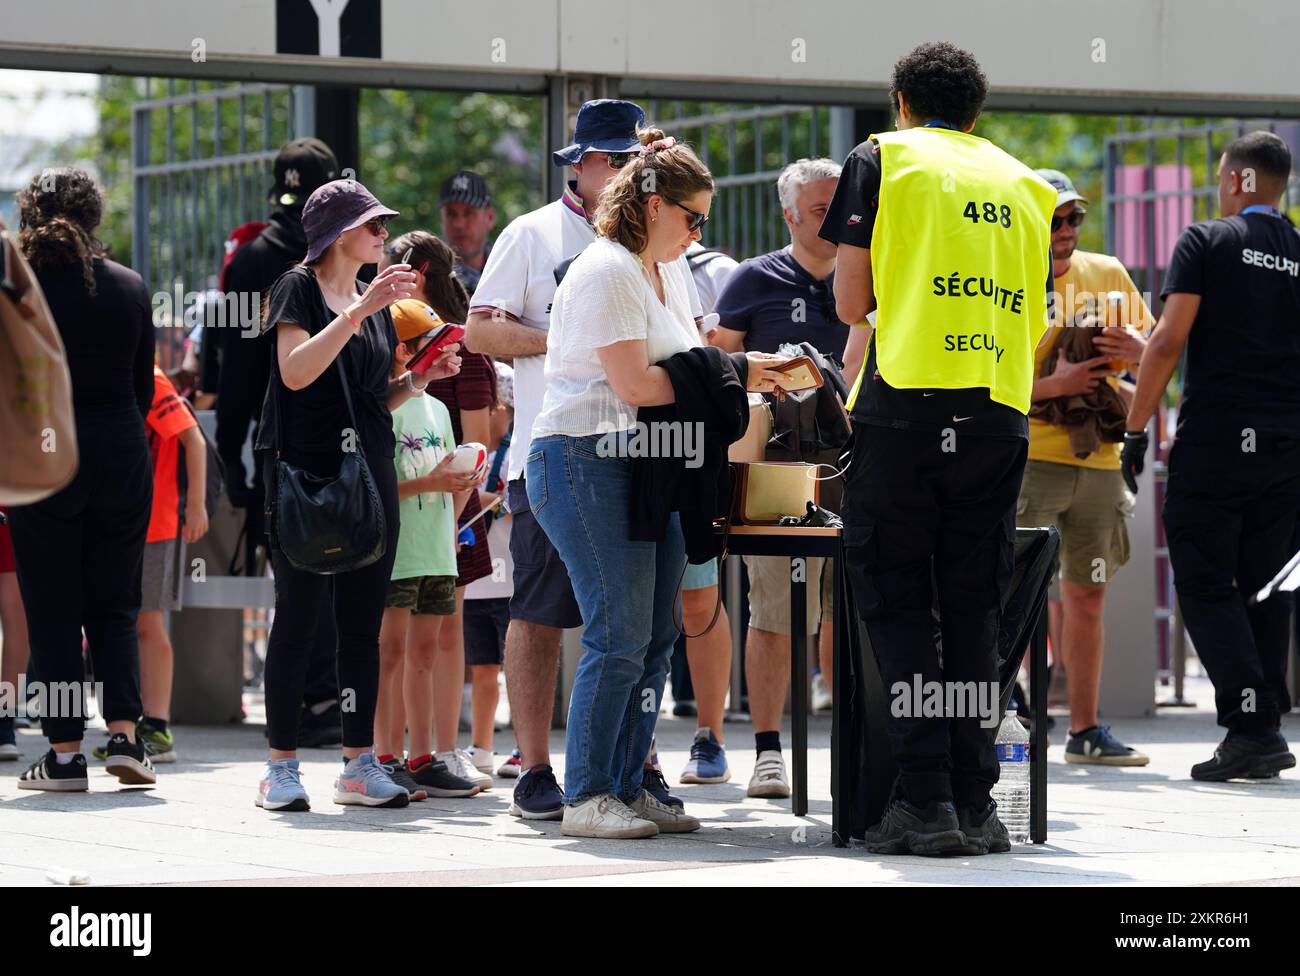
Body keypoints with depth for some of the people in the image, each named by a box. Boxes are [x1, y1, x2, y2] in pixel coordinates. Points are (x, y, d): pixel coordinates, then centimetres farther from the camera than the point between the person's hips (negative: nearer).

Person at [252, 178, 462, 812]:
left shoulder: (377, 301, 19)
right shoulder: (300, 288, -2)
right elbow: (295, 372, -18)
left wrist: (420, 377, 5)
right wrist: (357, 312, -22)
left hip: (370, 473, 7)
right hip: (306, 470, -7)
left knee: (364, 623, 5)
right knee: (299, 616, -6)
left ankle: (359, 764, 8)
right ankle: (281, 767, -4)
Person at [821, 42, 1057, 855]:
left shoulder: (881, 160, 6)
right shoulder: (1025, 184, 18)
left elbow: (851, 301, 2)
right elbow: (1034, 321, 17)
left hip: (906, 404, -3)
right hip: (1001, 414, 4)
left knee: (895, 601, 0)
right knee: (974, 611, 8)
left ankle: (925, 801, -9)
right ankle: (976, 803, 4)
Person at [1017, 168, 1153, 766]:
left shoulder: (1108, 275, 10)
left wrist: (1138, 350, -5)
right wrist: (1056, 386, -20)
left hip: (1096, 462, 5)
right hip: (1024, 459, -5)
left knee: (1085, 595, 10)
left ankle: (1085, 730, 16)